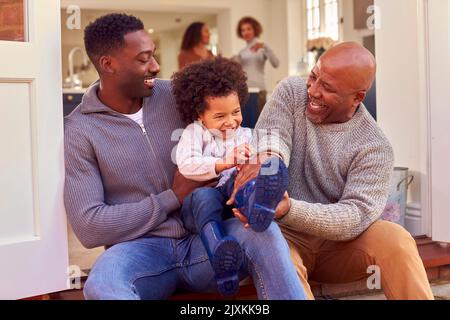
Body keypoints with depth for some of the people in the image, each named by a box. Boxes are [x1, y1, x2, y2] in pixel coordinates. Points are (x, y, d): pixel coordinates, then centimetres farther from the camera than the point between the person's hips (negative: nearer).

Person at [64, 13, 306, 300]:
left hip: (203, 236, 3)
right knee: (100, 286, -36)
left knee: (264, 232, -29)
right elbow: (89, 227, -10)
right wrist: (173, 198, -11)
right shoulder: (79, 131, -4)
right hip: (143, 247, -2)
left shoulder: (177, 96, 5)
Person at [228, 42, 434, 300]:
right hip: (286, 236, 1)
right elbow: (272, 133, -17)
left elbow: (357, 216, -20)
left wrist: (288, 210, -37)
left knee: (396, 240, -28)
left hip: (337, 242, 0)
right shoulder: (291, 92, 0)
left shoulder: (375, 148, -9)